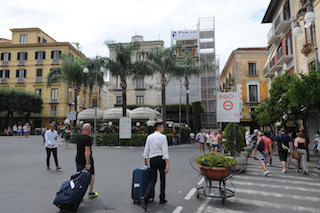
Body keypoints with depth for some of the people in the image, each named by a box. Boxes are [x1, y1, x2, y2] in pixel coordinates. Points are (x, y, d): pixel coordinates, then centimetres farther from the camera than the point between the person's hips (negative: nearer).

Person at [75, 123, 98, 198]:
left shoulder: (78, 137, 6)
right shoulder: (88, 138, -20)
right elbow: (87, 151, -24)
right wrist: (88, 163, -24)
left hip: (78, 159, 7)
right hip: (87, 159, -7)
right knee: (91, 176, 11)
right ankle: (91, 192, 21)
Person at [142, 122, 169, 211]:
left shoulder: (149, 137, 6)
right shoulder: (163, 137, -8)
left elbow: (146, 150, 8)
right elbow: (165, 151, -15)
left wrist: (145, 160, 19)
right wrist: (167, 164, -17)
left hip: (152, 159, 4)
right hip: (161, 159, -4)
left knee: (153, 180, 8)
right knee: (162, 179, 14)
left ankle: (145, 199, -10)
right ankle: (162, 199, 25)